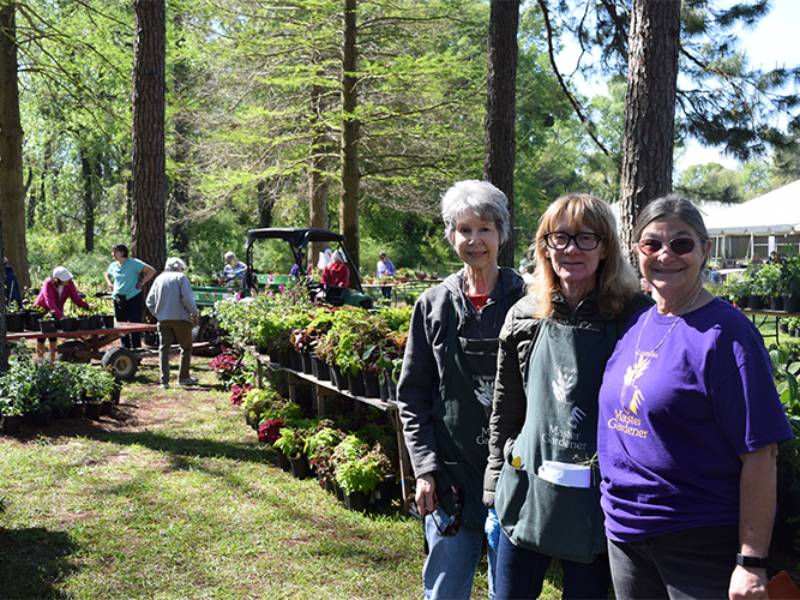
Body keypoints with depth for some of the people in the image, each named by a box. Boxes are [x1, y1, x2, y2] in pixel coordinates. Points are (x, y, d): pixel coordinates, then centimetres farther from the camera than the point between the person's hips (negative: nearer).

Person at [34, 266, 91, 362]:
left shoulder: (69, 284, -19)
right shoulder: (48, 283, -32)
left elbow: (76, 298, -23)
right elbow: (50, 303, -42)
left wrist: (88, 306, -41)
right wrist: (61, 316, -54)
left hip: (57, 312, 3)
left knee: (53, 335, 3)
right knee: (41, 336, -1)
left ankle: (52, 360, 11)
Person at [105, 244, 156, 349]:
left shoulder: (133, 263, -7)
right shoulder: (113, 265, 10)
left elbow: (151, 271, -9)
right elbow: (107, 274, 33)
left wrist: (142, 282, -11)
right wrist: (110, 284, 14)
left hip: (133, 298, -6)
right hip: (118, 298, 6)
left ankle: (136, 348, -1)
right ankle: (125, 348, 19)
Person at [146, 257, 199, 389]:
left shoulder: (159, 278, 10)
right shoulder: (181, 277, -4)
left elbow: (149, 301, 7)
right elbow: (187, 298, -15)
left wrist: (157, 314, 16)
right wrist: (194, 312, -3)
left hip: (163, 319, 4)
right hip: (181, 318, -4)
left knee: (164, 348, 7)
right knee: (186, 347, 12)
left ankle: (164, 380, 0)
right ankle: (183, 377, 14)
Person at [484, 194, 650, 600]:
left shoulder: (634, 317, -7)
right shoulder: (524, 317, 2)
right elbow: (505, 410, 9)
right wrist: (495, 484, 10)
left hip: (596, 505, -2)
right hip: (528, 491, 3)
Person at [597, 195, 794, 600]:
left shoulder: (725, 333, -15)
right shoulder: (636, 323, 4)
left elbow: (759, 454, -17)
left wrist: (751, 562, -18)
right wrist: (616, 512, 11)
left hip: (700, 543, -6)